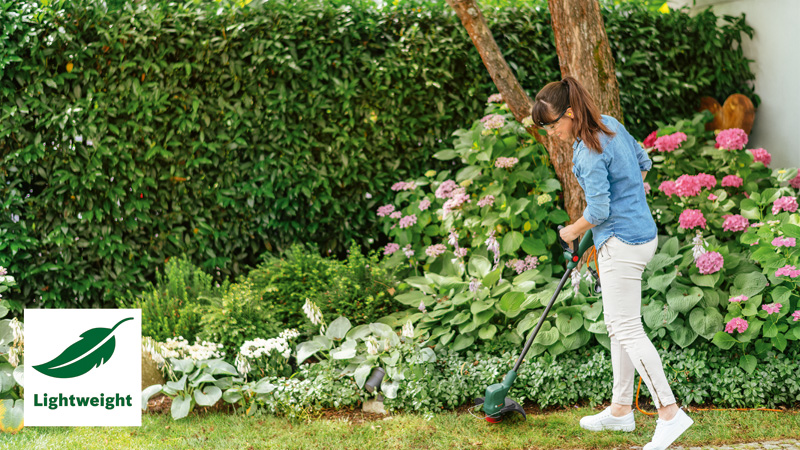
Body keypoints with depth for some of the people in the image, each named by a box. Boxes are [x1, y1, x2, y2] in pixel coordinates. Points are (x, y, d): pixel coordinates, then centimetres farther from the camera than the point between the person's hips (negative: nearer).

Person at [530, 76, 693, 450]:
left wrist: (573, 231, -3)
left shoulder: (590, 153, -22)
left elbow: (598, 211, -21)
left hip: (621, 245, -10)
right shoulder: (610, 125, 6)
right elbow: (643, 164, 18)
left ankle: (670, 412, -5)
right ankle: (620, 410, 24)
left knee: (627, 329, -6)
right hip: (640, 233, 10)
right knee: (617, 324, 16)